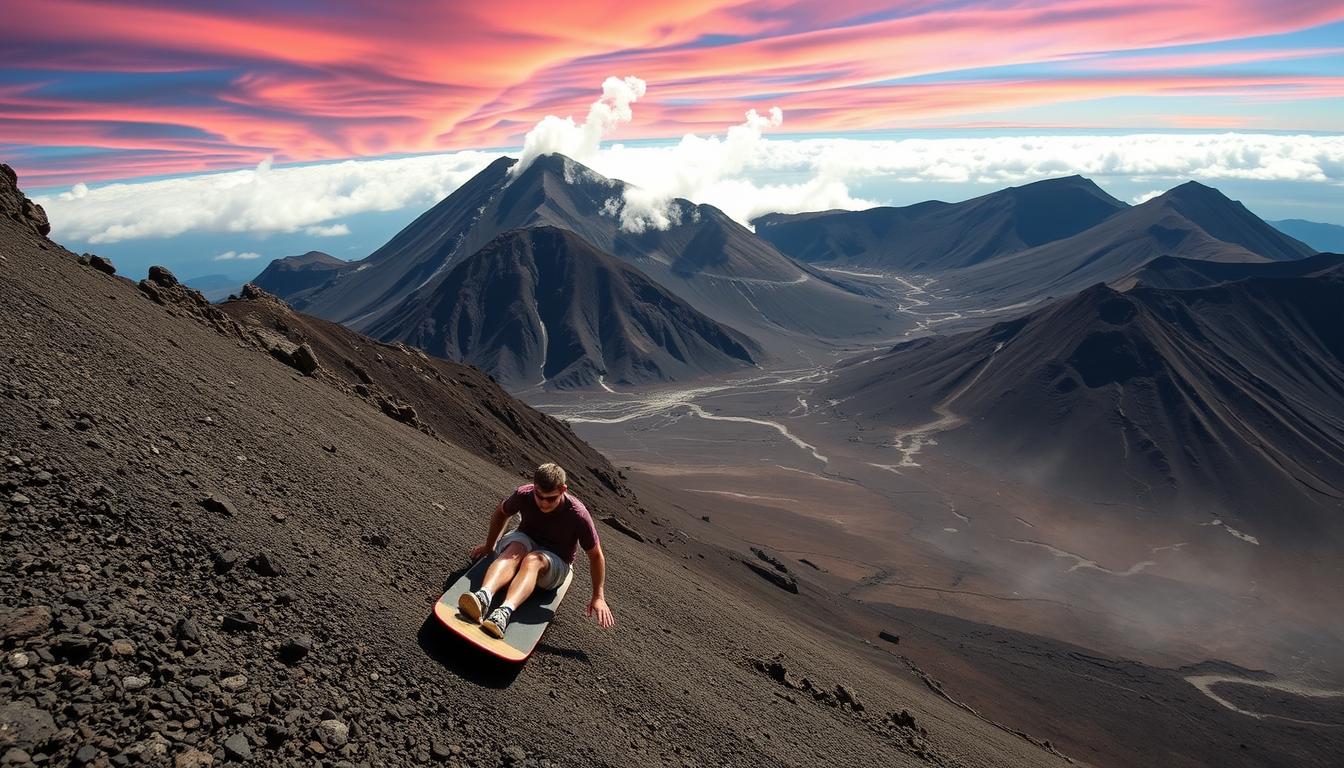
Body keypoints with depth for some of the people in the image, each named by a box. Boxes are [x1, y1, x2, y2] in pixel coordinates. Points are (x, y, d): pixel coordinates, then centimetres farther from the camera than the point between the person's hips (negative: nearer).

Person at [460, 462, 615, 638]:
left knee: (533, 559, -38)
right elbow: (501, 512, 8)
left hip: (556, 561, -2)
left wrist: (598, 597, -14)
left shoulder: (578, 514, -23)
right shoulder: (524, 494, -15)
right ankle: (483, 596, -62)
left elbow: (596, 555, -13)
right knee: (516, 549, -36)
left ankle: (505, 612, -63)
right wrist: (489, 546, 16)